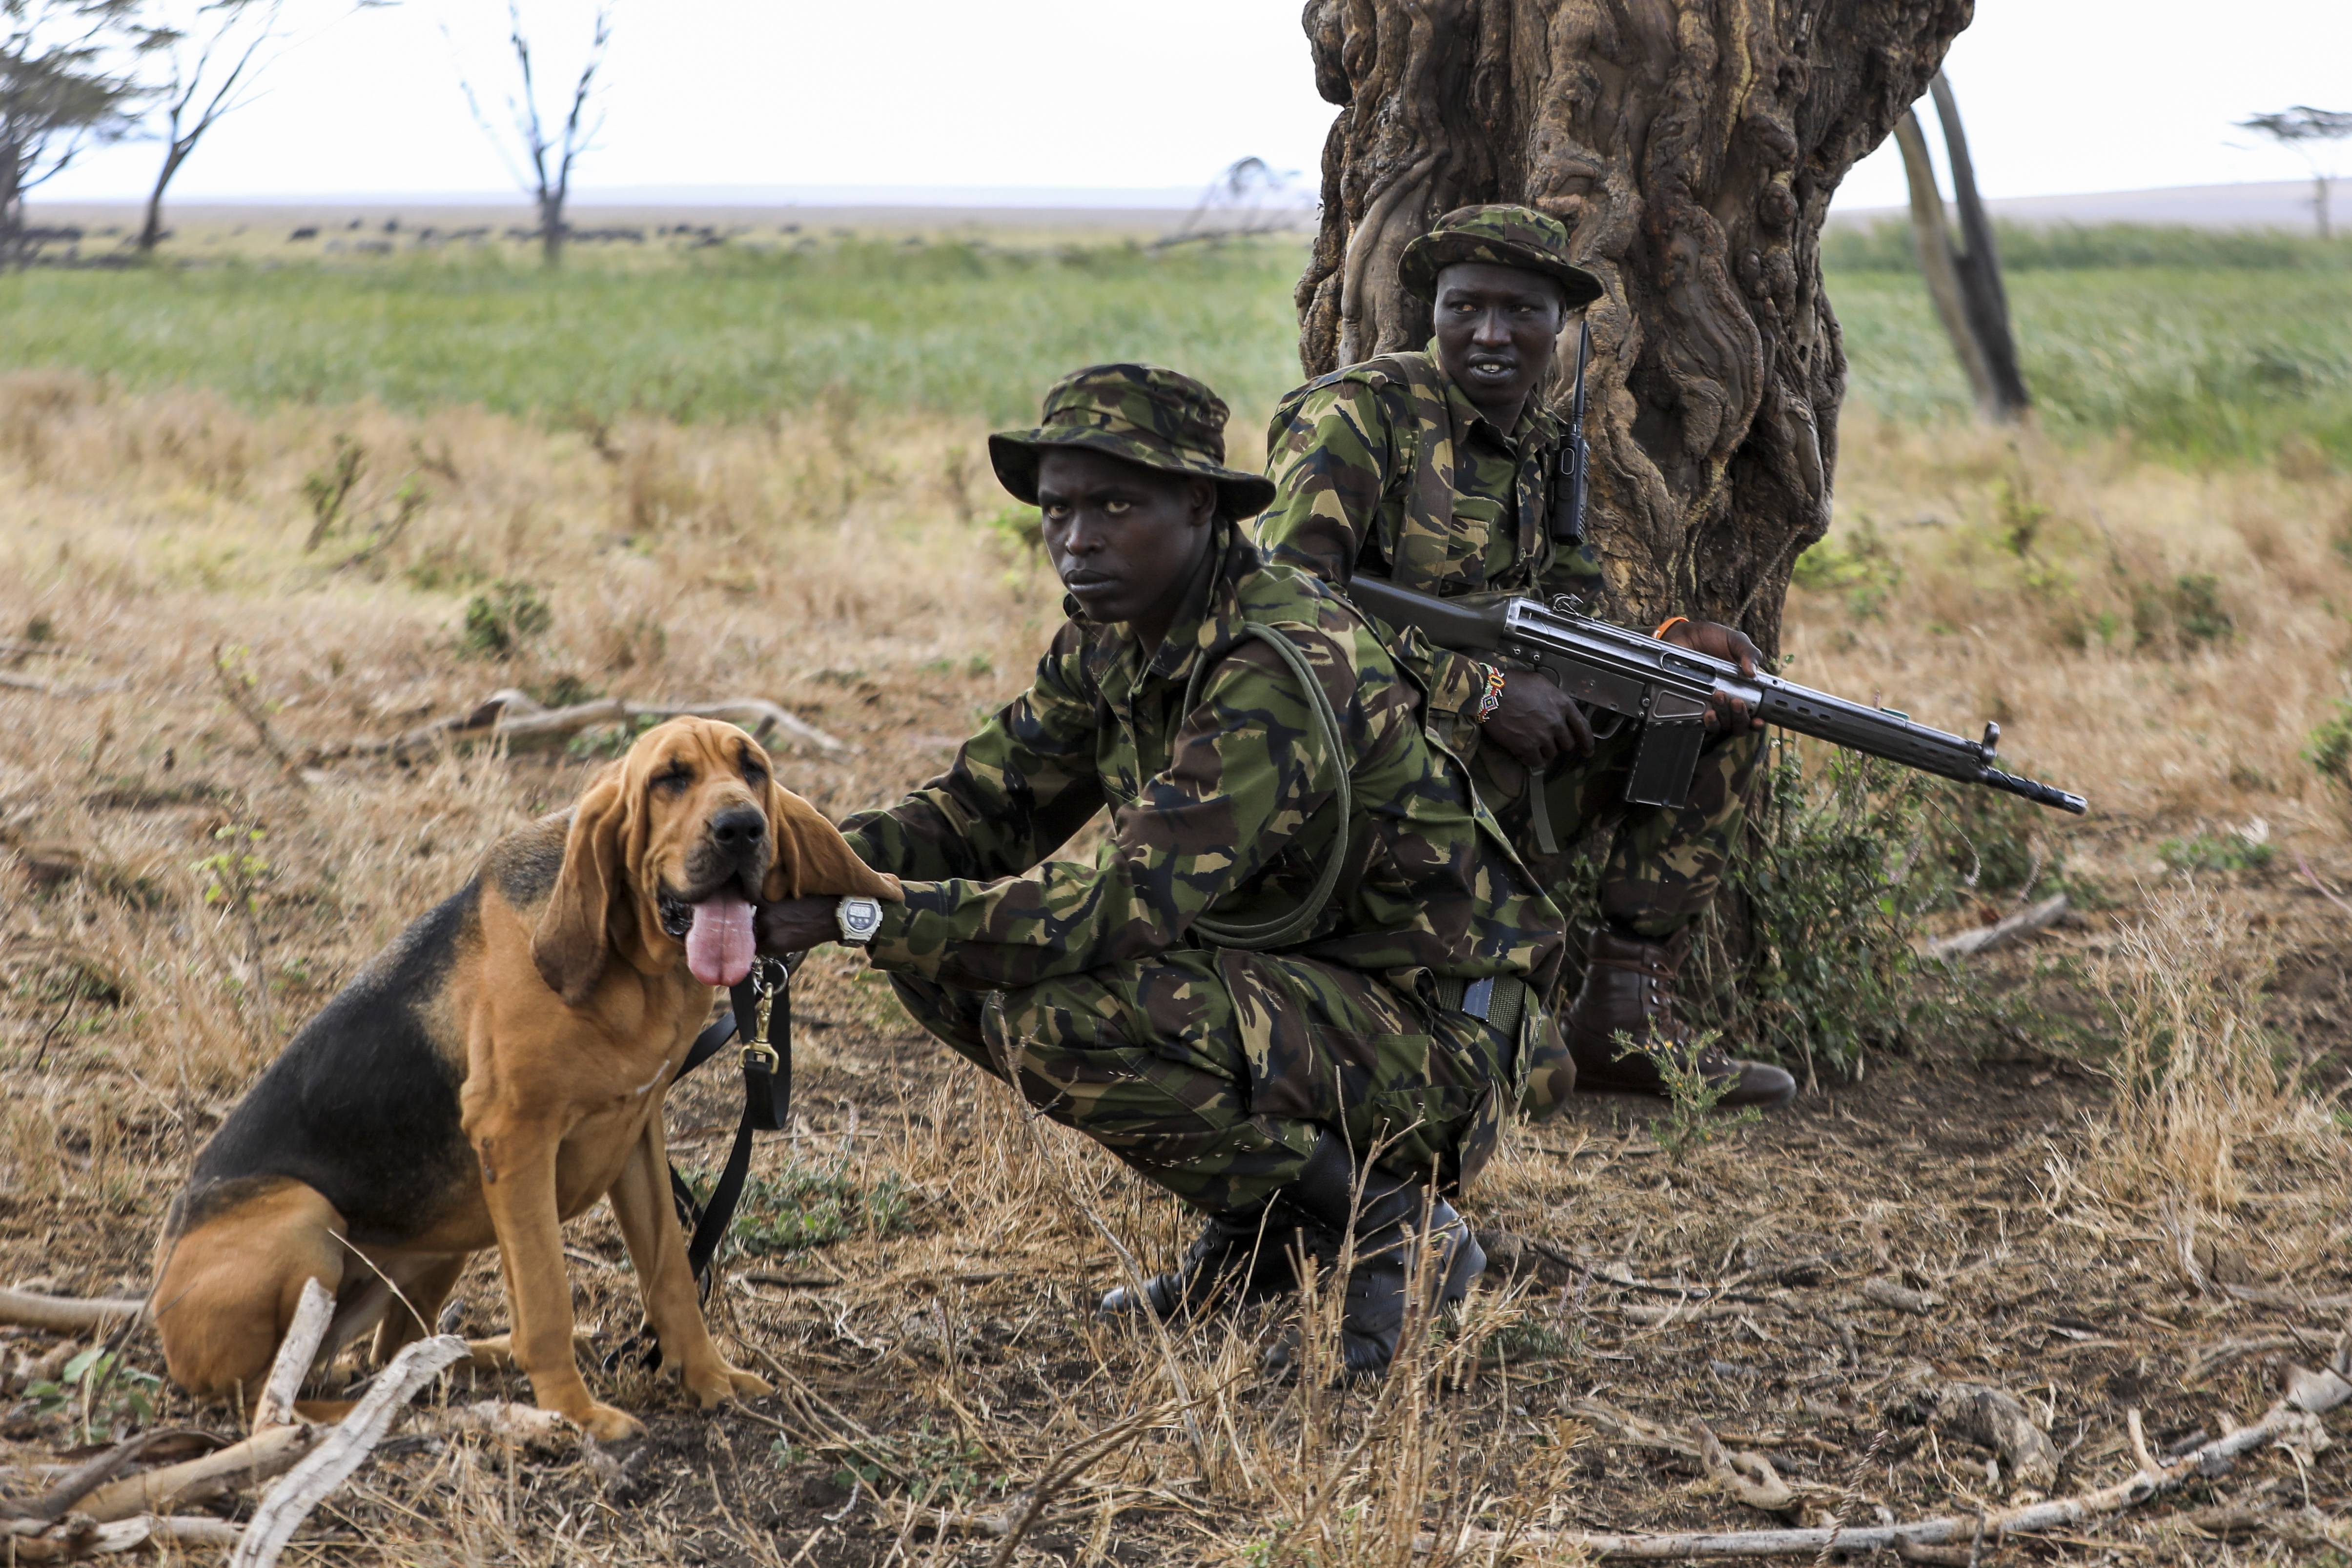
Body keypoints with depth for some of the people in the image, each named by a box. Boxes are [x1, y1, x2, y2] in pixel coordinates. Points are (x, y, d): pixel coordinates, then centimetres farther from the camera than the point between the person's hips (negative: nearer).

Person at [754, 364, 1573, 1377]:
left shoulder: (1281, 670, -27)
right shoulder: (1110, 643, 2)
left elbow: (1128, 907, -33)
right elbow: (980, 809, 5)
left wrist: (865, 915, -31)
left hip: (1424, 1034, -9)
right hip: (1272, 980, 9)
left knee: (1056, 1023, -29)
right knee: (947, 955, 0)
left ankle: (1387, 1227, -10)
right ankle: (1259, 1222, 9)